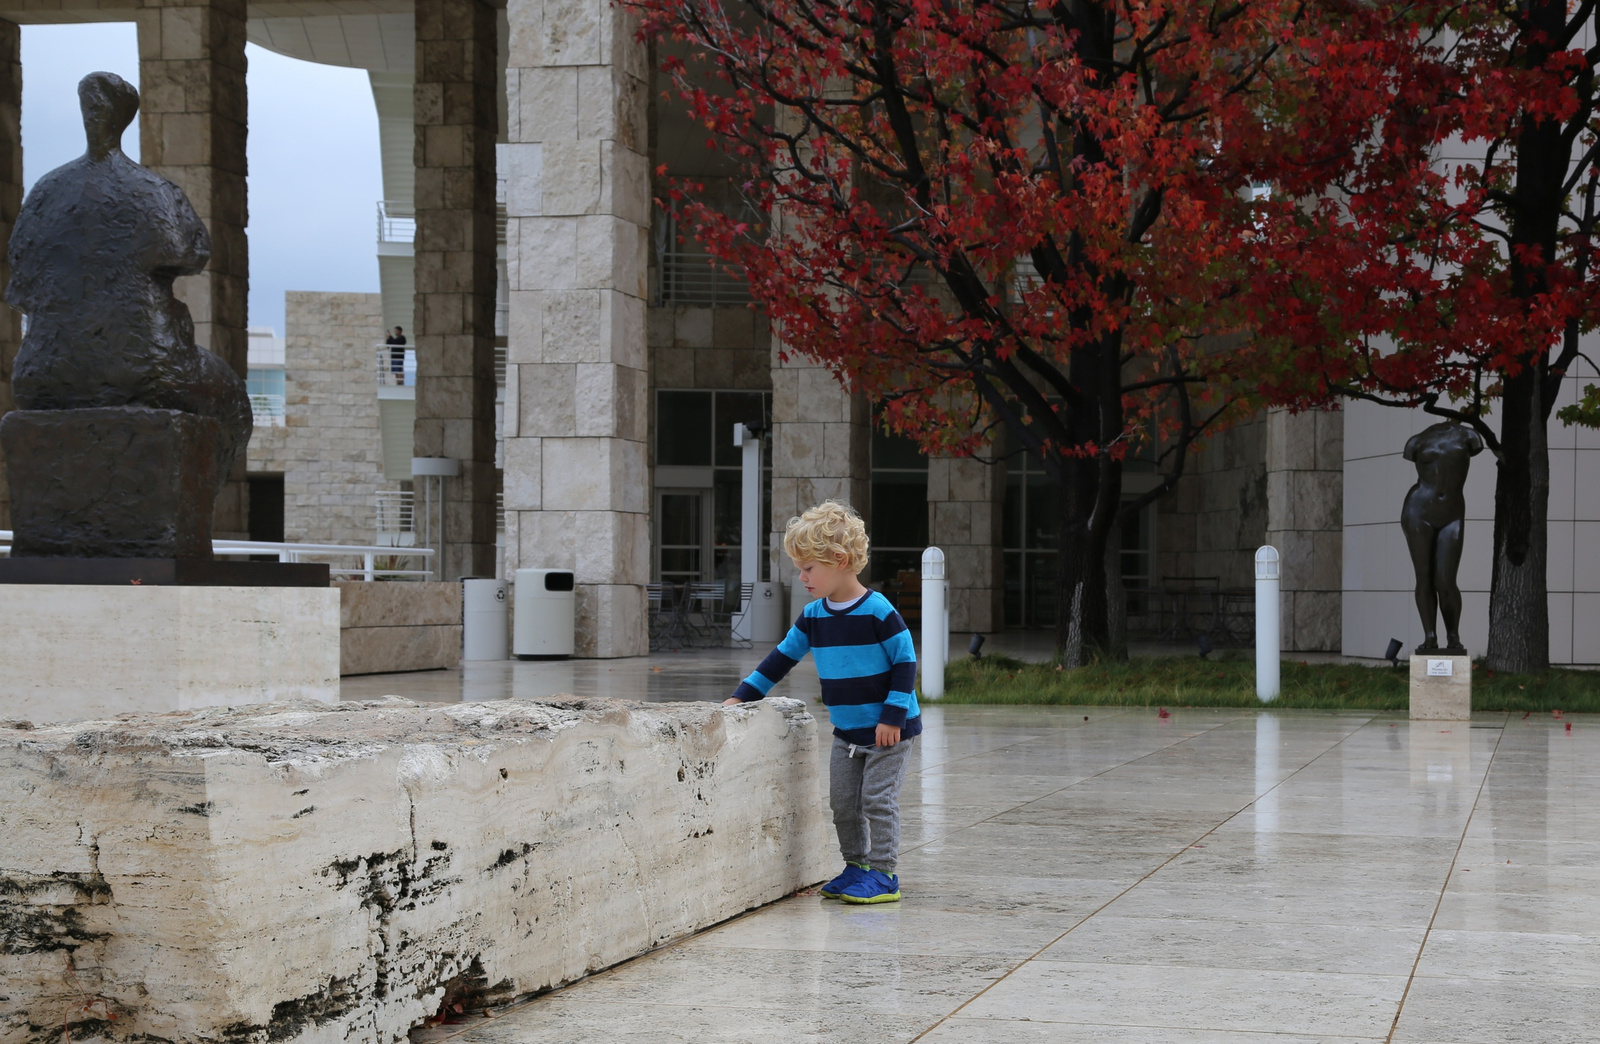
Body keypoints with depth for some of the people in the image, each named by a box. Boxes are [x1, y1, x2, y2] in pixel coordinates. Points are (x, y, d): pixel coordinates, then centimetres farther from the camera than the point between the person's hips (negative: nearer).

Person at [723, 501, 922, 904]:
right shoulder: (813, 617, 2)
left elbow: (905, 661, -15)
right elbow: (782, 657, 11)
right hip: (847, 731, 7)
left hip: (889, 729, -7)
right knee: (842, 802, 8)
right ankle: (856, 866, 23)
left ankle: (882, 873, 2)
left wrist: (893, 716, -18)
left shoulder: (877, 611, -17)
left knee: (877, 798, -6)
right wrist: (744, 694, 5)